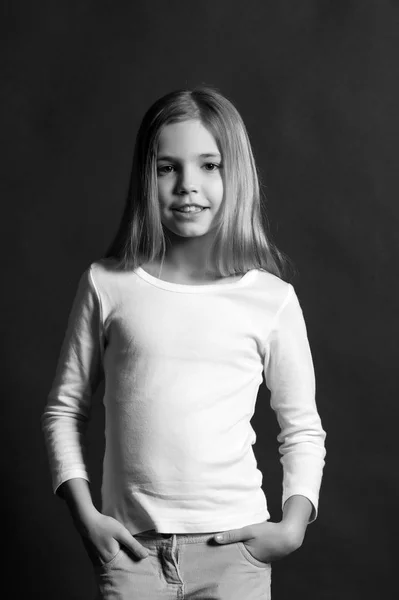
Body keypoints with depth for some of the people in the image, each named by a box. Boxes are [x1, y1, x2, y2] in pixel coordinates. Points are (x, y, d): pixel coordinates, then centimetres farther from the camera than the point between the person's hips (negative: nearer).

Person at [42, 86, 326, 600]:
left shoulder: (272, 299, -1)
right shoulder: (107, 284, 0)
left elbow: (303, 429, 9)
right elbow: (63, 409, 8)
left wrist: (292, 526, -3)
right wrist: (84, 514, -1)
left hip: (233, 546, 0)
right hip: (131, 546, 0)